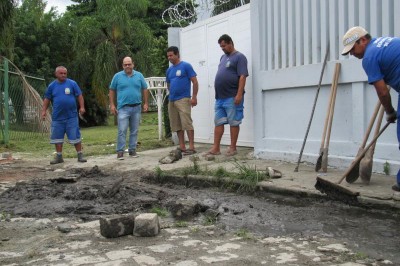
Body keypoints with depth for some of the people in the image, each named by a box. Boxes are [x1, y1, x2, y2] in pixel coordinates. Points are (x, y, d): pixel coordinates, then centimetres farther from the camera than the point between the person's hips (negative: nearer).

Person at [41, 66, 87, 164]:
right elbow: (47, 99, 12)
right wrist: (44, 110, 4)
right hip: (57, 117, 2)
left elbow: (79, 96, 1)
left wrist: (82, 107, -8)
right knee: (57, 137, 7)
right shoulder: (52, 86, 6)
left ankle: (80, 155, 9)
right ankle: (59, 156, 17)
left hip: (71, 116, -2)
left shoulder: (72, 83, 0)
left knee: (75, 136, -1)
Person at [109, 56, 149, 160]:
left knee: (134, 131, 8)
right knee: (122, 131, -8)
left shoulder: (139, 75, 7)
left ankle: (132, 150, 18)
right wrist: (112, 105, -1)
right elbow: (112, 91, 6)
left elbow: (145, 89, 11)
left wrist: (146, 103, 4)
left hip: (136, 107, 3)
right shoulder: (117, 76, 3)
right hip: (123, 108, -2)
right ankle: (120, 151, -3)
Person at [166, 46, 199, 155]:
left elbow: (195, 82, -5)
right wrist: (172, 94, 15)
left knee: (187, 123, -11)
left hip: (183, 99, -7)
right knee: (177, 125, 8)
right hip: (171, 101, 7)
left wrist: (194, 97, -11)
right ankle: (182, 147, 14)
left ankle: (191, 147, -8)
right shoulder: (169, 70, 15)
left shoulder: (186, 66, -3)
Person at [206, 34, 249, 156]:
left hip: (232, 97, -8)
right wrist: (217, 93, 18)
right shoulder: (223, 57, 19)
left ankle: (233, 148, 6)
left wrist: (239, 94, -21)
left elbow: (242, 77, -14)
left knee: (234, 123, 0)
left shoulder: (239, 57, -6)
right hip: (219, 97, 8)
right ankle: (215, 148, 9)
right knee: (218, 122, 6)